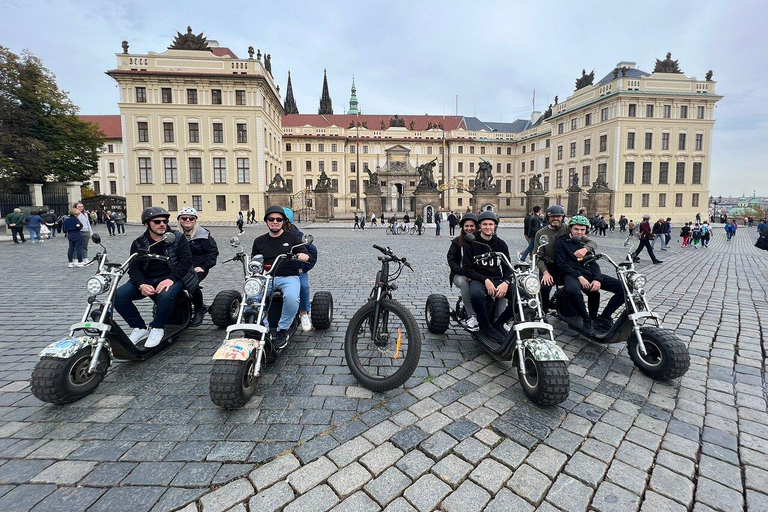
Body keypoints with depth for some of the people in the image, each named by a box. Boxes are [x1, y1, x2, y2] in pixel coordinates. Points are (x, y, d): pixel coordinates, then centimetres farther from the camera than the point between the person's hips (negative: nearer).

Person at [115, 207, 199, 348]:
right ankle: (140, 328, 2)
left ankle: (157, 328, -9)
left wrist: (171, 279, -23)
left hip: (171, 278, -4)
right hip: (147, 280, 4)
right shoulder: (138, 244, 8)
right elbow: (134, 268, 1)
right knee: (119, 295, -18)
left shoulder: (178, 238, 0)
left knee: (165, 295, -36)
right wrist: (141, 285, -20)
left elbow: (186, 261, -9)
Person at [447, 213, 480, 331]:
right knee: (464, 282, -35)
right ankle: (471, 316, -29)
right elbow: (451, 261, -4)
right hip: (460, 275, 0)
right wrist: (464, 273, -19)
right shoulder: (457, 242, 3)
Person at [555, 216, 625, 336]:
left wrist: (597, 279, -6)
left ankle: (603, 317, -2)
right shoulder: (561, 242, 4)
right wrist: (579, 277, -18)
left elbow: (593, 263, 14)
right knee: (573, 290, -43)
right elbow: (561, 264, -6)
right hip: (572, 274, -6)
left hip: (589, 273, 6)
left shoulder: (586, 243, 22)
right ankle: (587, 319, -20)